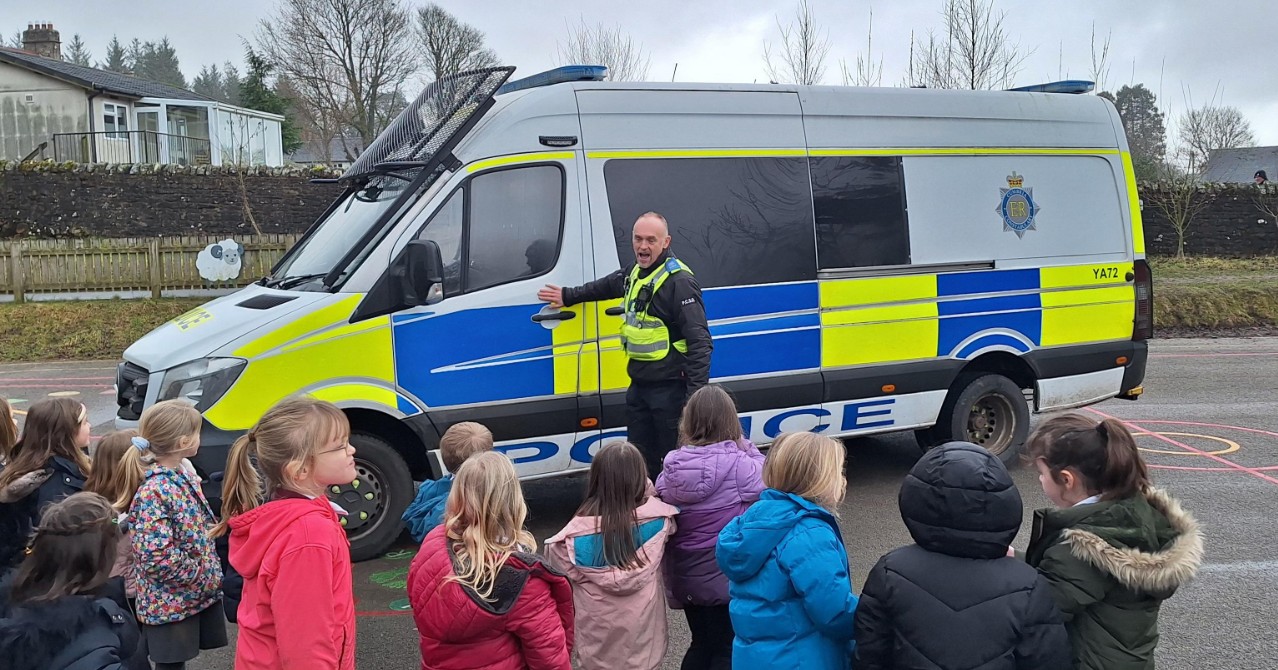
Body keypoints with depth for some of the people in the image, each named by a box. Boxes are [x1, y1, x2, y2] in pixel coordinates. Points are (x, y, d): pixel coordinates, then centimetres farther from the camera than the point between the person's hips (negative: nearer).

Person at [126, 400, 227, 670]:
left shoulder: (182, 475, 4)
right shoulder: (155, 492, -23)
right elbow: (155, 557, -28)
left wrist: (209, 574, 8)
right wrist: (202, 574, -18)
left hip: (196, 594, 8)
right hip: (169, 603, -8)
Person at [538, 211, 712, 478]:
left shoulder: (680, 282, -17)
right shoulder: (634, 274, 11)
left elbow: (699, 341, -22)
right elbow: (605, 286, 36)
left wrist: (696, 394, -28)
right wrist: (567, 296, 37)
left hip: (669, 388, -9)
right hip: (638, 385, 9)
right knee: (639, 458, 17)